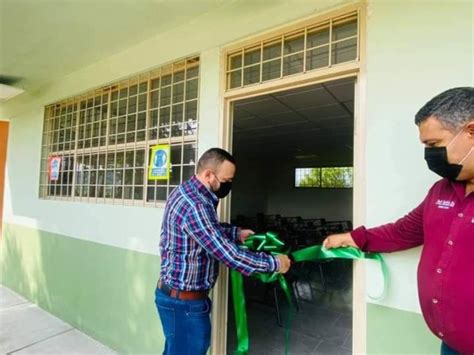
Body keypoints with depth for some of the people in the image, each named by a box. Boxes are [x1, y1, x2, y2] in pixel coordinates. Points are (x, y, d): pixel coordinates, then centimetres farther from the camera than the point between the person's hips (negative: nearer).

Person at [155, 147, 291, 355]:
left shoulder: (186, 192, 3)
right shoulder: (194, 206, -29)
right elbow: (228, 254, -30)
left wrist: (236, 232, 4)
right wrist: (274, 263, -19)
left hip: (173, 293, 10)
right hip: (184, 300, -10)